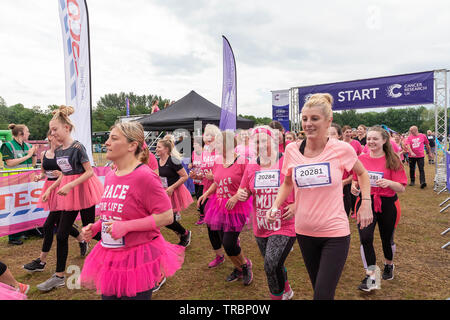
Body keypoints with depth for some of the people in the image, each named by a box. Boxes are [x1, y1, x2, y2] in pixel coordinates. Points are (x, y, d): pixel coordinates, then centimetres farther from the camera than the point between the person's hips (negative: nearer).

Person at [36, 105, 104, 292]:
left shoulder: (77, 147, -15)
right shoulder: (57, 151, 7)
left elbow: (89, 172, -16)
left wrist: (70, 186, -22)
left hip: (83, 191, -7)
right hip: (69, 194, 7)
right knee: (61, 234, 7)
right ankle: (59, 276, 19)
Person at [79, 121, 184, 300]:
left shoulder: (144, 176, -18)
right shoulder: (110, 176, 7)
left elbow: (167, 217, -21)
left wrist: (126, 226, -24)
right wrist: (95, 227, 3)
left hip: (138, 258, -7)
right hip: (110, 258, 8)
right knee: (108, 295, 19)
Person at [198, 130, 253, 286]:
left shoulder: (241, 161, -13)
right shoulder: (218, 161, 6)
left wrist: (235, 197, -22)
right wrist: (206, 193, 6)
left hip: (236, 208, -6)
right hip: (220, 206, 7)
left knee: (229, 244, -9)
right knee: (224, 242, 11)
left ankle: (245, 265, 22)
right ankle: (239, 269, 36)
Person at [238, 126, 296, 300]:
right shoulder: (251, 167, 2)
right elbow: (243, 190, 12)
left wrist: (296, 205, -19)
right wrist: (241, 194, -11)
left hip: (284, 226, -5)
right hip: (261, 228, 5)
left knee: (271, 266, -16)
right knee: (275, 266, 21)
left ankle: (277, 296, 13)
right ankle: (287, 292, 50)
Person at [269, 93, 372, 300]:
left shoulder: (342, 149, -11)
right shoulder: (292, 150, -4)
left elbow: (362, 173, 9)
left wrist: (366, 203, 0)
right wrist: (275, 206, -3)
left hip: (335, 233, -3)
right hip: (304, 232, 3)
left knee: (323, 294, -4)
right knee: (317, 288, 21)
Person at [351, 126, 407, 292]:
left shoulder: (392, 160, -7)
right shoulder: (361, 159, 0)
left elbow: (401, 188, -9)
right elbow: (356, 180, 13)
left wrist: (388, 182, -28)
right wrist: (354, 186, -9)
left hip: (387, 204, -1)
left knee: (387, 239, 16)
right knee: (365, 238, -12)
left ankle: (389, 265, 46)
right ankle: (371, 277, -1)